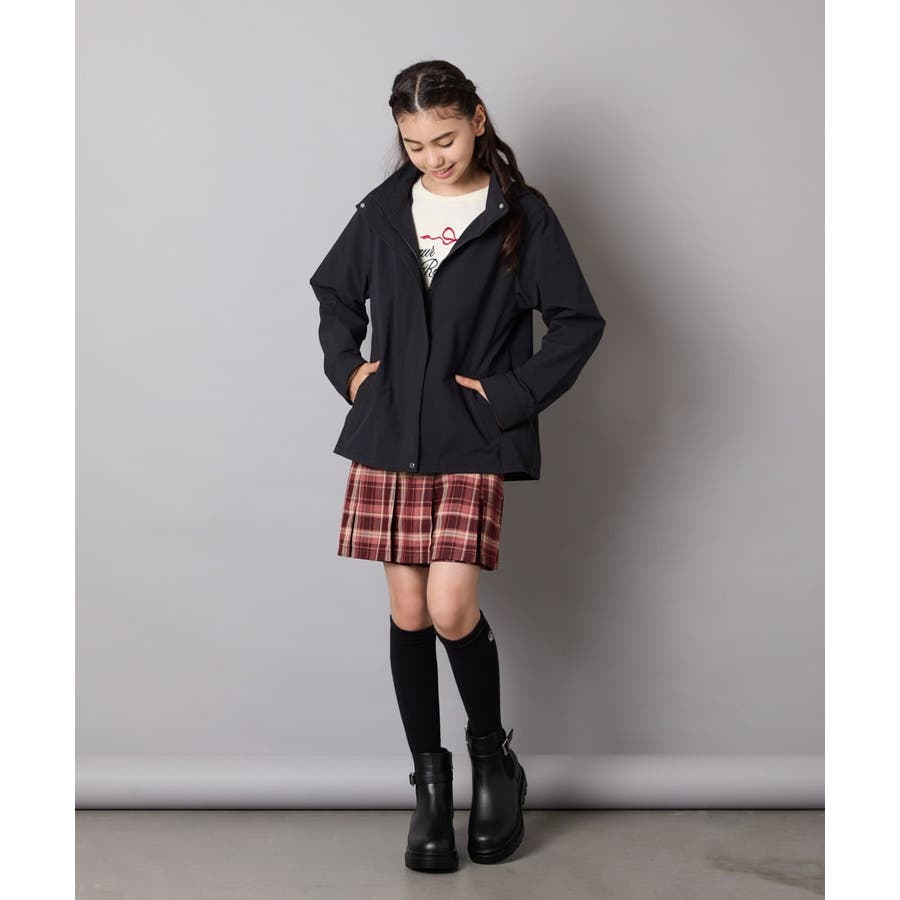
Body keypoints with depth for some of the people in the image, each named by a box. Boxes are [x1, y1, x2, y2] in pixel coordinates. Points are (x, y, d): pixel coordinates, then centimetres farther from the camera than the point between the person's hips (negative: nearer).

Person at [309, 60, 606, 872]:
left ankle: (493, 756, 15)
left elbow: (580, 321, -3)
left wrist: (511, 394, -8)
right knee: (408, 613, 6)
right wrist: (346, 365, 7)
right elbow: (334, 291, 21)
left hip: (473, 445, -3)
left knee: (451, 609, -12)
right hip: (388, 439, 4)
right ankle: (430, 783, 20)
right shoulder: (385, 209, 8)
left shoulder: (522, 215, -2)